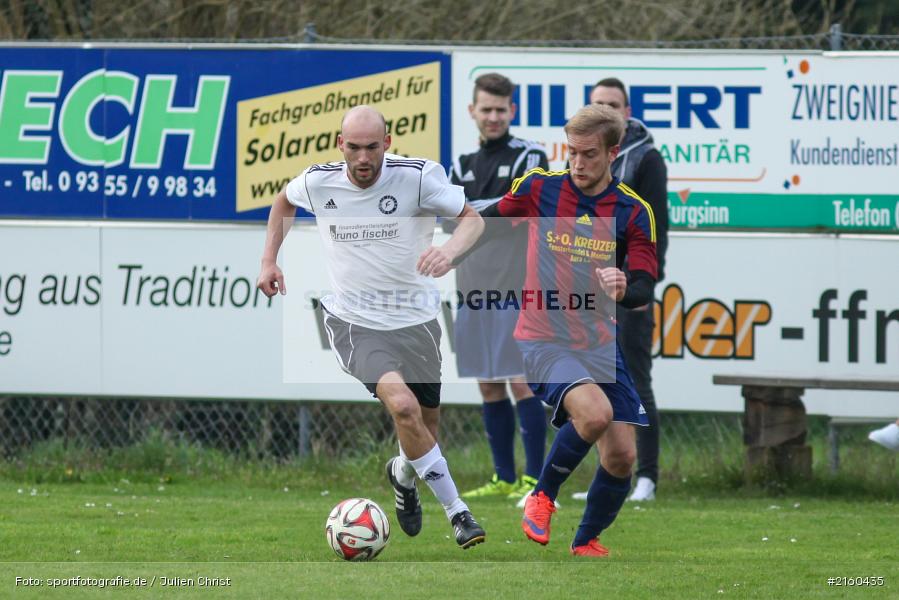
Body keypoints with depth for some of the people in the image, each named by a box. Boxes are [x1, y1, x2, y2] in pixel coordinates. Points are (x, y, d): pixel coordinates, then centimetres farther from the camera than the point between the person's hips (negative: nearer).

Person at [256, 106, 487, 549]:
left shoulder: (417, 177, -14)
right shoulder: (318, 182, -7)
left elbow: (472, 218, -9)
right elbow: (285, 200, 17)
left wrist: (450, 250, -31)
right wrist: (269, 259, 10)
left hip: (415, 320, 1)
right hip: (354, 324, -1)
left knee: (426, 428, 12)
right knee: (402, 404, -26)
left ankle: (404, 474, 51)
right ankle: (457, 512, -15)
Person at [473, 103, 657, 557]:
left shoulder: (634, 212, -2)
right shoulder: (538, 187, -5)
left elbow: (644, 290, -7)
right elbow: (488, 224, 14)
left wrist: (625, 289, -29)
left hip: (600, 344, 3)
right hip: (543, 339, -3)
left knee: (621, 456, -1)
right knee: (595, 413, -31)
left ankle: (587, 543, 25)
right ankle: (542, 496, -6)